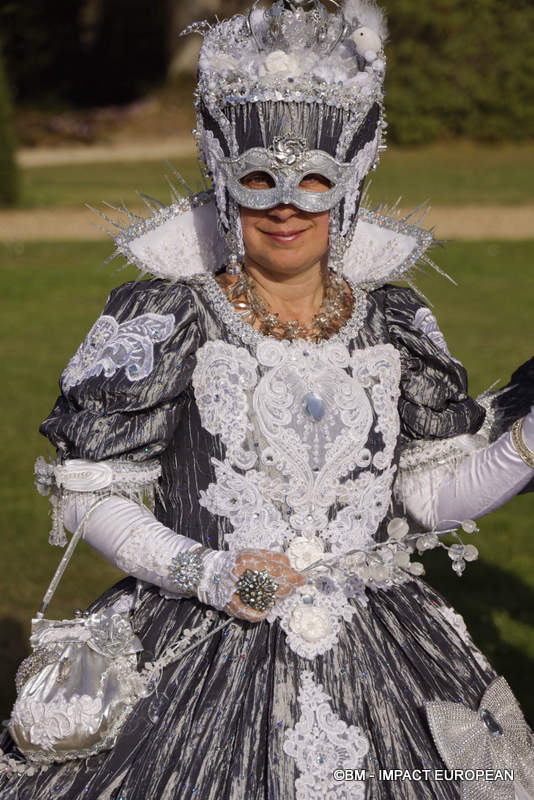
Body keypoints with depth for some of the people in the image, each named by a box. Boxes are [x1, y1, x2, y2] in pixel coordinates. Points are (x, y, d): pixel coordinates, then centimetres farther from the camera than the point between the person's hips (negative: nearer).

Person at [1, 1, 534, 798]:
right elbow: (89, 492, -5)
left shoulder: (394, 323, 4)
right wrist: (202, 573, -17)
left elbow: (435, 494, 6)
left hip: (378, 663, 3)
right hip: (203, 661, -3)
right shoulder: (165, 322, -7)